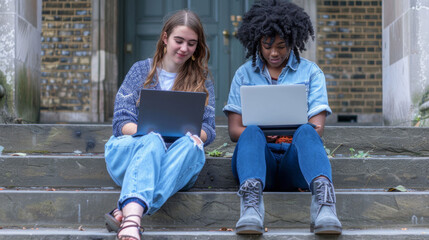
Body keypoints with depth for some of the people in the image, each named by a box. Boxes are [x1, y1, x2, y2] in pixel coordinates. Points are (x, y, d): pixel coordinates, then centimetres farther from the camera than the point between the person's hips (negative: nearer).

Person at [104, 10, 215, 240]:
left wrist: (194, 134, -18)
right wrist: (150, 131, -19)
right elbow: (121, 123, 3)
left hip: (178, 163, 1)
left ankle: (126, 213, -54)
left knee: (190, 145, -35)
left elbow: (208, 130, 8)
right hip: (130, 150, -1)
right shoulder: (141, 70, 13)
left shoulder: (202, 80, 17)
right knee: (153, 141, -36)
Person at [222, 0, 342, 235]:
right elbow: (234, 130, 8)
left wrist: (304, 131, -20)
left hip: (295, 158, 0)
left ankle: (323, 201, -61)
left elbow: (317, 127, 5)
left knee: (306, 133, -34)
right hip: (260, 156, 1)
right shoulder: (244, 73, 17)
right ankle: (251, 205, -60)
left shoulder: (311, 72, 15)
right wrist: (262, 134, -15)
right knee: (252, 133, -34)